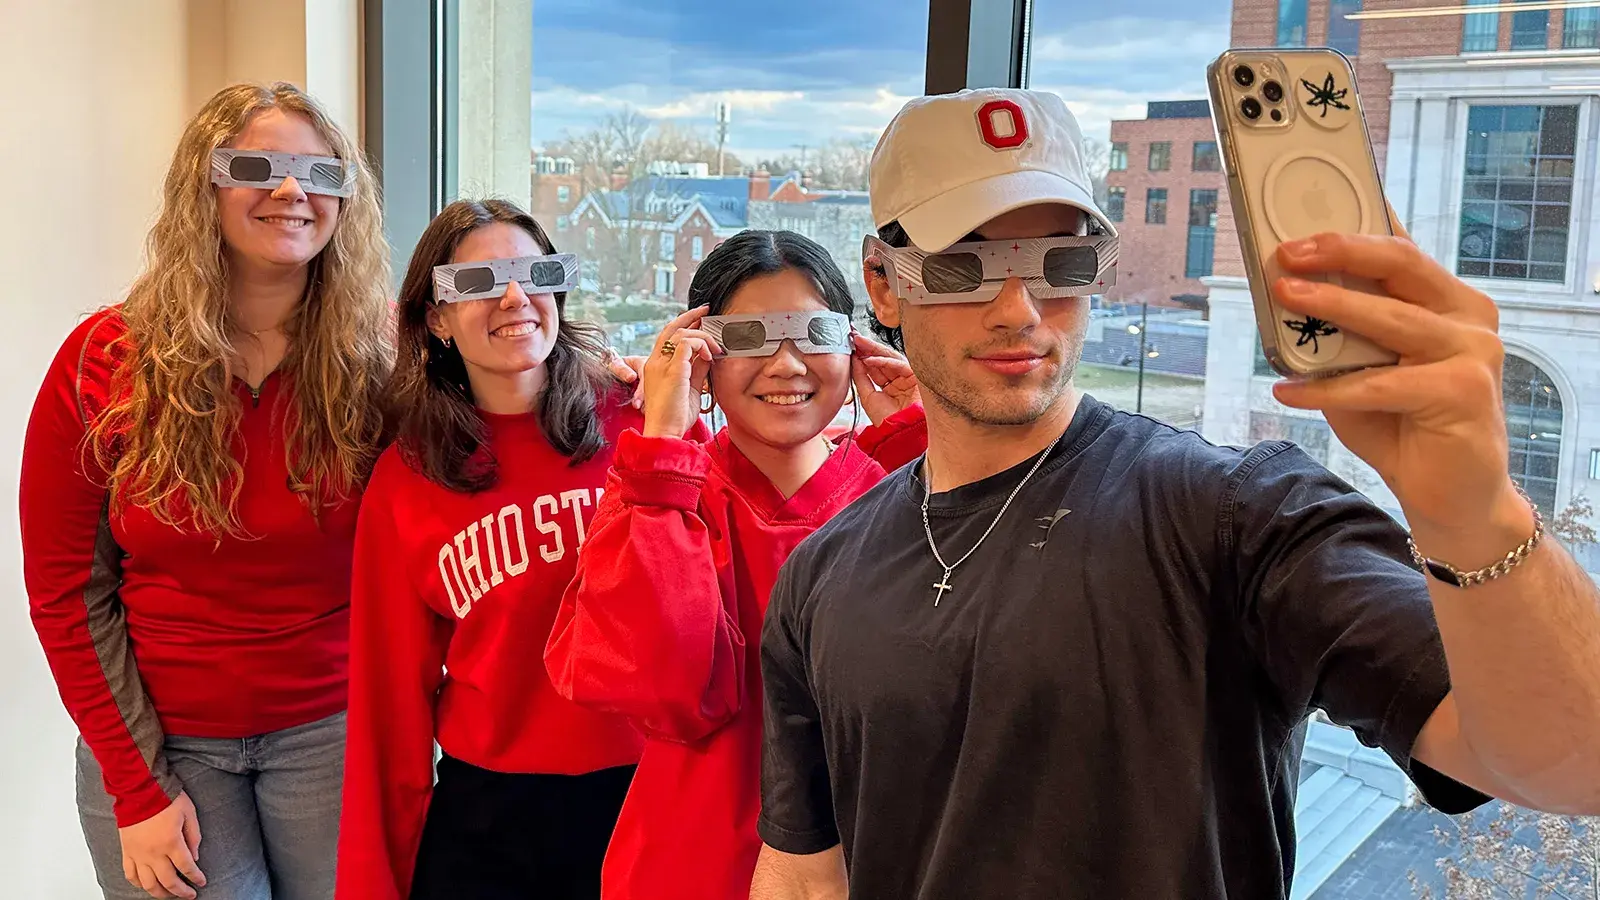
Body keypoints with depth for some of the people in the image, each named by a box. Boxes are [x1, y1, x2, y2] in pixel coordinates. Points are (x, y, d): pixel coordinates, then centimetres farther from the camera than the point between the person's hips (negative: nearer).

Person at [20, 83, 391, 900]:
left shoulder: (374, 365, -7)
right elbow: (65, 590, -4)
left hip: (333, 733, 0)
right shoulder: (105, 361, -7)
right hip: (159, 742, 0)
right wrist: (135, 787, -6)